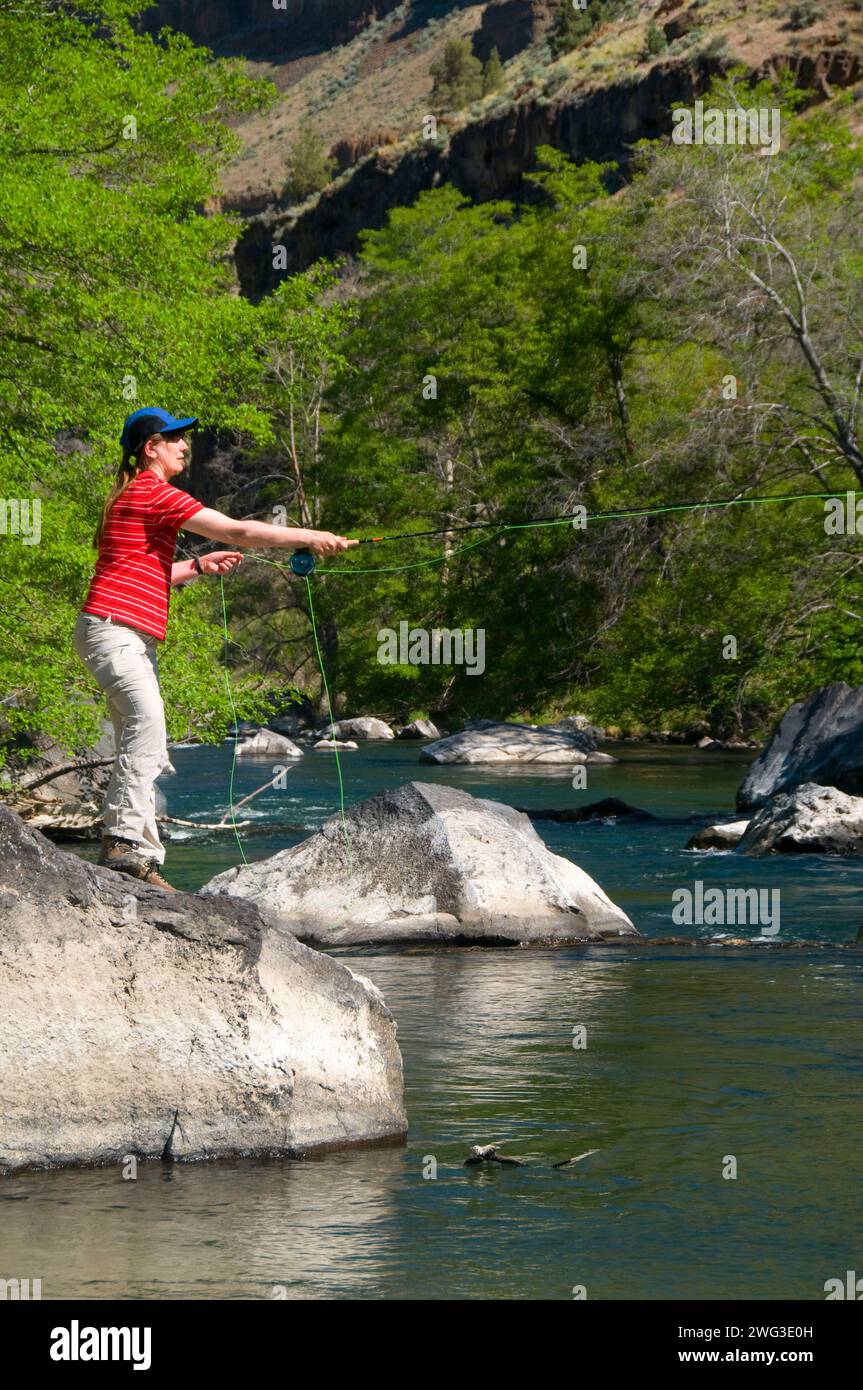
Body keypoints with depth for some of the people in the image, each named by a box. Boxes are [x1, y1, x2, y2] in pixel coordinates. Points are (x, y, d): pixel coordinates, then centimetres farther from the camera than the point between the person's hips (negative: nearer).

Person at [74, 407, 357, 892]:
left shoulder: (134, 496, 24)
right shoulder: (153, 493, -8)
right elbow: (236, 532, -11)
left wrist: (198, 567, 22)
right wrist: (310, 538, -7)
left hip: (136, 638, 11)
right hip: (113, 628, -11)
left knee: (148, 752, 5)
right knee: (147, 718, -29)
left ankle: (141, 854, 4)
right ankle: (123, 840, -36)